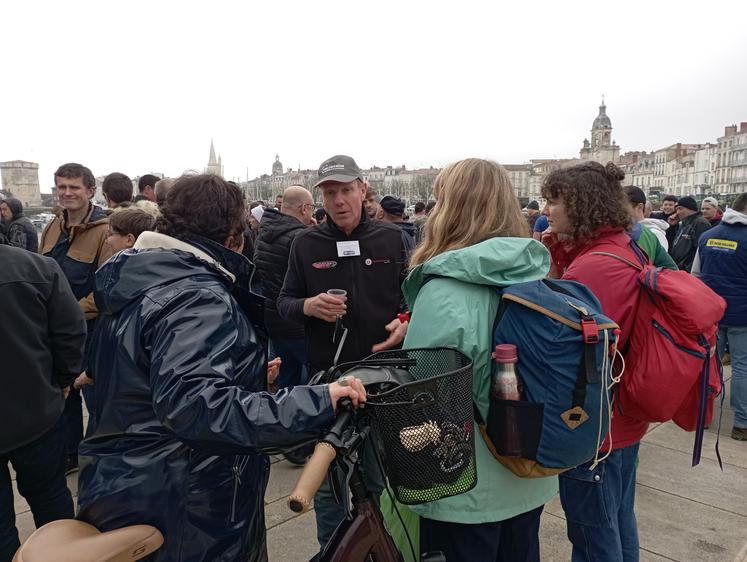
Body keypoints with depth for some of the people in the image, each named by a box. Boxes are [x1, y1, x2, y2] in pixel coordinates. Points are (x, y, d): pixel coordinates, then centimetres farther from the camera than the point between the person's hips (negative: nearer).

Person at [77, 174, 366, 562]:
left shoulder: (137, 282, 7)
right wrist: (314, 405, -39)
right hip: (185, 511, -10)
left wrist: (247, 378, 23)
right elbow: (191, 403, -37)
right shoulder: (200, 299, -24)